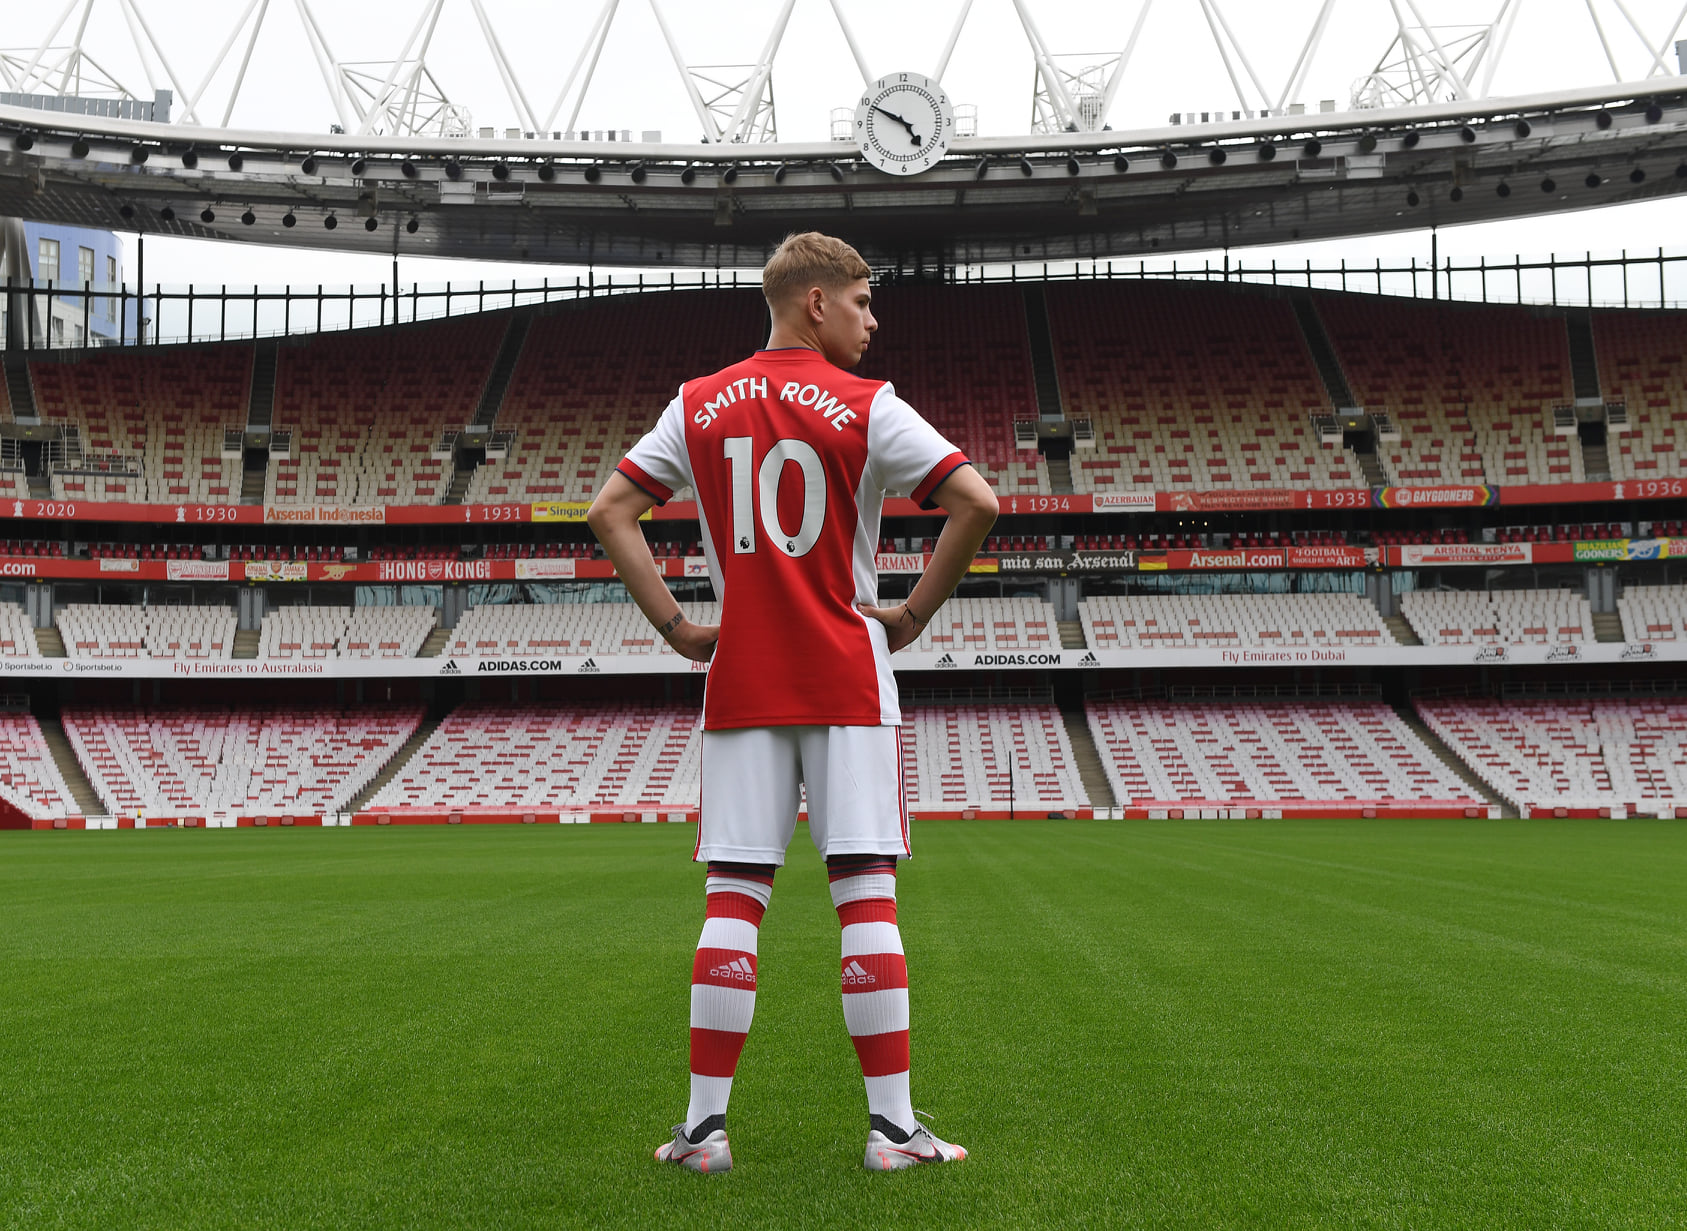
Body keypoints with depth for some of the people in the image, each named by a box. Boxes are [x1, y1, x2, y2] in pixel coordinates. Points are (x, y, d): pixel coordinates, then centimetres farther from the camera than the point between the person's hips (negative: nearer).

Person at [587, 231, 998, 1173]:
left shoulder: (699, 407, 9)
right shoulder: (868, 408, -3)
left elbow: (610, 512, 7)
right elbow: (978, 503, -12)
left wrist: (674, 625, 7)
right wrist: (916, 613, -3)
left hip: (740, 685, 3)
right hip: (849, 683, -3)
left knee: (733, 900, 5)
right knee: (867, 897, 0)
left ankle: (705, 1124, 7)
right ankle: (894, 1126, 3)